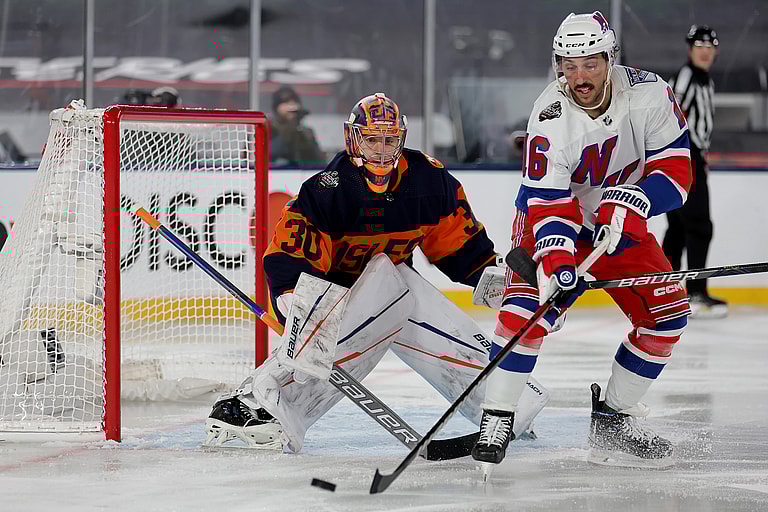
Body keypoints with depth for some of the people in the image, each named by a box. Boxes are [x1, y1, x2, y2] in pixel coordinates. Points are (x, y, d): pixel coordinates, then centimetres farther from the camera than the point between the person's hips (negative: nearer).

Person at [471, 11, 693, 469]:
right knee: (527, 308, -25)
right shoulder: (551, 119, -27)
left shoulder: (649, 94, -20)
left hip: (621, 221, 4)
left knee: (667, 311, -4)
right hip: (555, 221, -4)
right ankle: (497, 419, -20)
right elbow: (549, 205, -28)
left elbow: (675, 167, -17)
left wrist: (633, 201, -35)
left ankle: (614, 416, 8)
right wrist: (556, 257, -44)